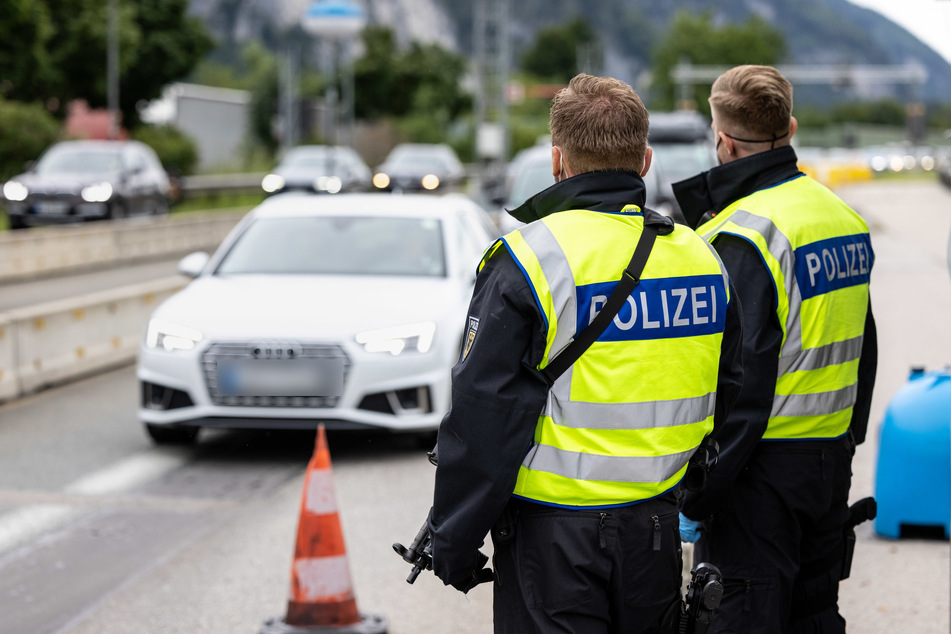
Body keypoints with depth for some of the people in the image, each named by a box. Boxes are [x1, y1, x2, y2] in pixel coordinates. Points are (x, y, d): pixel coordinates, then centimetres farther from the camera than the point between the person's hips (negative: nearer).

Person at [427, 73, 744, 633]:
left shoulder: (527, 259, -13)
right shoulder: (702, 256, 5)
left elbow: (481, 415, -12)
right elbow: (731, 396, 15)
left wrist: (454, 543, -4)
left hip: (554, 534, -5)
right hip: (658, 532, 5)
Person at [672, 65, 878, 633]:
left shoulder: (743, 237, -18)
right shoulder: (846, 218, 9)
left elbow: (738, 386, -21)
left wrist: (694, 498, -16)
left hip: (764, 466, -8)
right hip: (832, 462, 8)